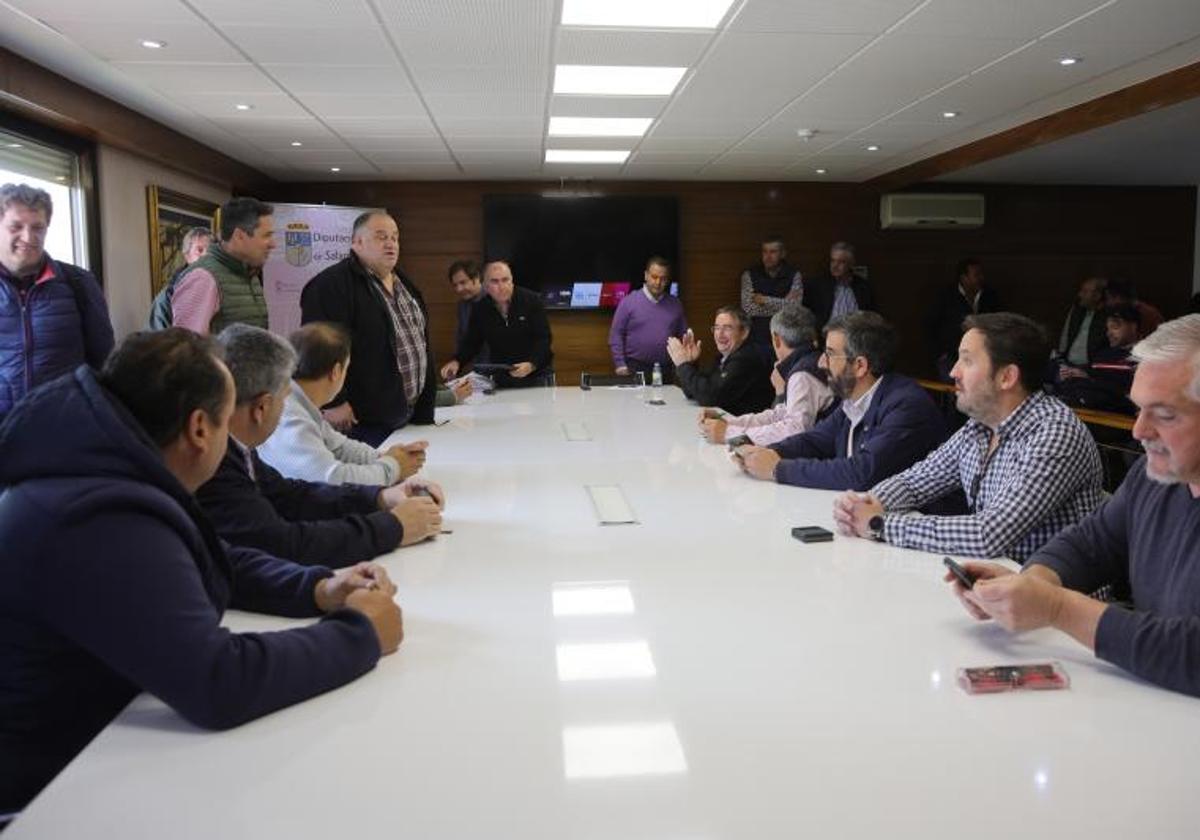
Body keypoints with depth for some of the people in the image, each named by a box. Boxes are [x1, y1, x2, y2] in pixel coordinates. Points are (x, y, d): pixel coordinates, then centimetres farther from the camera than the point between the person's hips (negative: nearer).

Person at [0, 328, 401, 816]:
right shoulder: (105, 523, -32)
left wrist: (320, 589, -5)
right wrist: (361, 632, -22)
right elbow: (219, 684, -36)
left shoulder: (106, 471, 0)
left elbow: (218, 563, 12)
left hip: (88, 743, 9)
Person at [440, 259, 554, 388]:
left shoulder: (532, 300, -11)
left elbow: (543, 338, -13)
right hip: (502, 380, 2)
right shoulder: (480, 309, -1)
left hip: (537, 375, -2)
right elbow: (471, 343, 5)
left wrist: (531, 365, -29)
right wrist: (456, 361, -15)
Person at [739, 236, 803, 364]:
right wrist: (783, 303, -9)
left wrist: (765, 300, -12)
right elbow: (749, 308, -10)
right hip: (757, 342, 0)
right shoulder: (750, 274, 1)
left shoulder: (794, 275, 1)